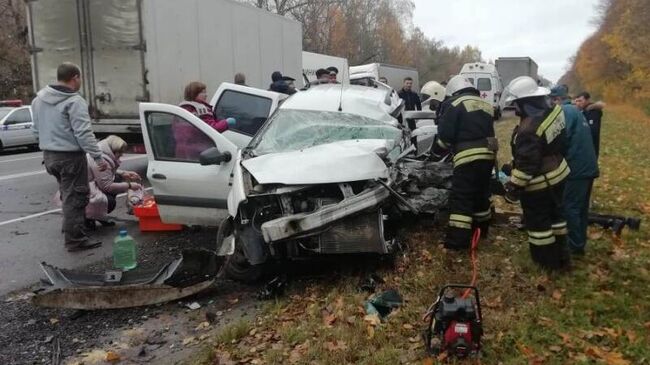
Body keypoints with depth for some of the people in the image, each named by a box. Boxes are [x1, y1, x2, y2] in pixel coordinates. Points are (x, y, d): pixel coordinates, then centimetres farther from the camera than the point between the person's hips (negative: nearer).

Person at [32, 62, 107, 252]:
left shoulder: (39, 98, 10)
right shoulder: (74, 101, -18)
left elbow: (36, 128, 18)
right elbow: (83, 133, -23)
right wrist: (98, 157, -21)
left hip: (49, 155, 9)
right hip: (70, 156, -9)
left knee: (67, 194, 23)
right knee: (75, 197, -2)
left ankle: (70, 227, 37)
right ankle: (75, 239, 1)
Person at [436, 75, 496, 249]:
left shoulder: (455, 104, -5)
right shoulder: (485, 105, 19)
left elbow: (446, 134, -8)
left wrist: (441, 143, 10)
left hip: (468, 156, -8)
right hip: (487, 154, 8)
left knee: (461, 197, -6)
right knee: (481, 193, 21)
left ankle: (458, 240, -9)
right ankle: (482, 229, 35)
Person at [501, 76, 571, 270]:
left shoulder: (528, 130, -32)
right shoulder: (553, 110, -5)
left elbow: (526, 165, -27)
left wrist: (513, 188, -17)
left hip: (539, 184, -9)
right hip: (558, 174, 9)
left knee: (538, 221, 10)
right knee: (555, 214, 23)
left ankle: (547, 260, 24)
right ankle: (560, 254, 38)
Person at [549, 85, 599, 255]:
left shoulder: (565, 111, -11)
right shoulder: (576, 111, 19)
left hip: (577, 168, -10)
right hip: (588, 166, 10)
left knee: (570, 207, -3)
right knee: (581, 207, 15)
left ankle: (575, 246, 4)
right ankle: (580, 243, 24)